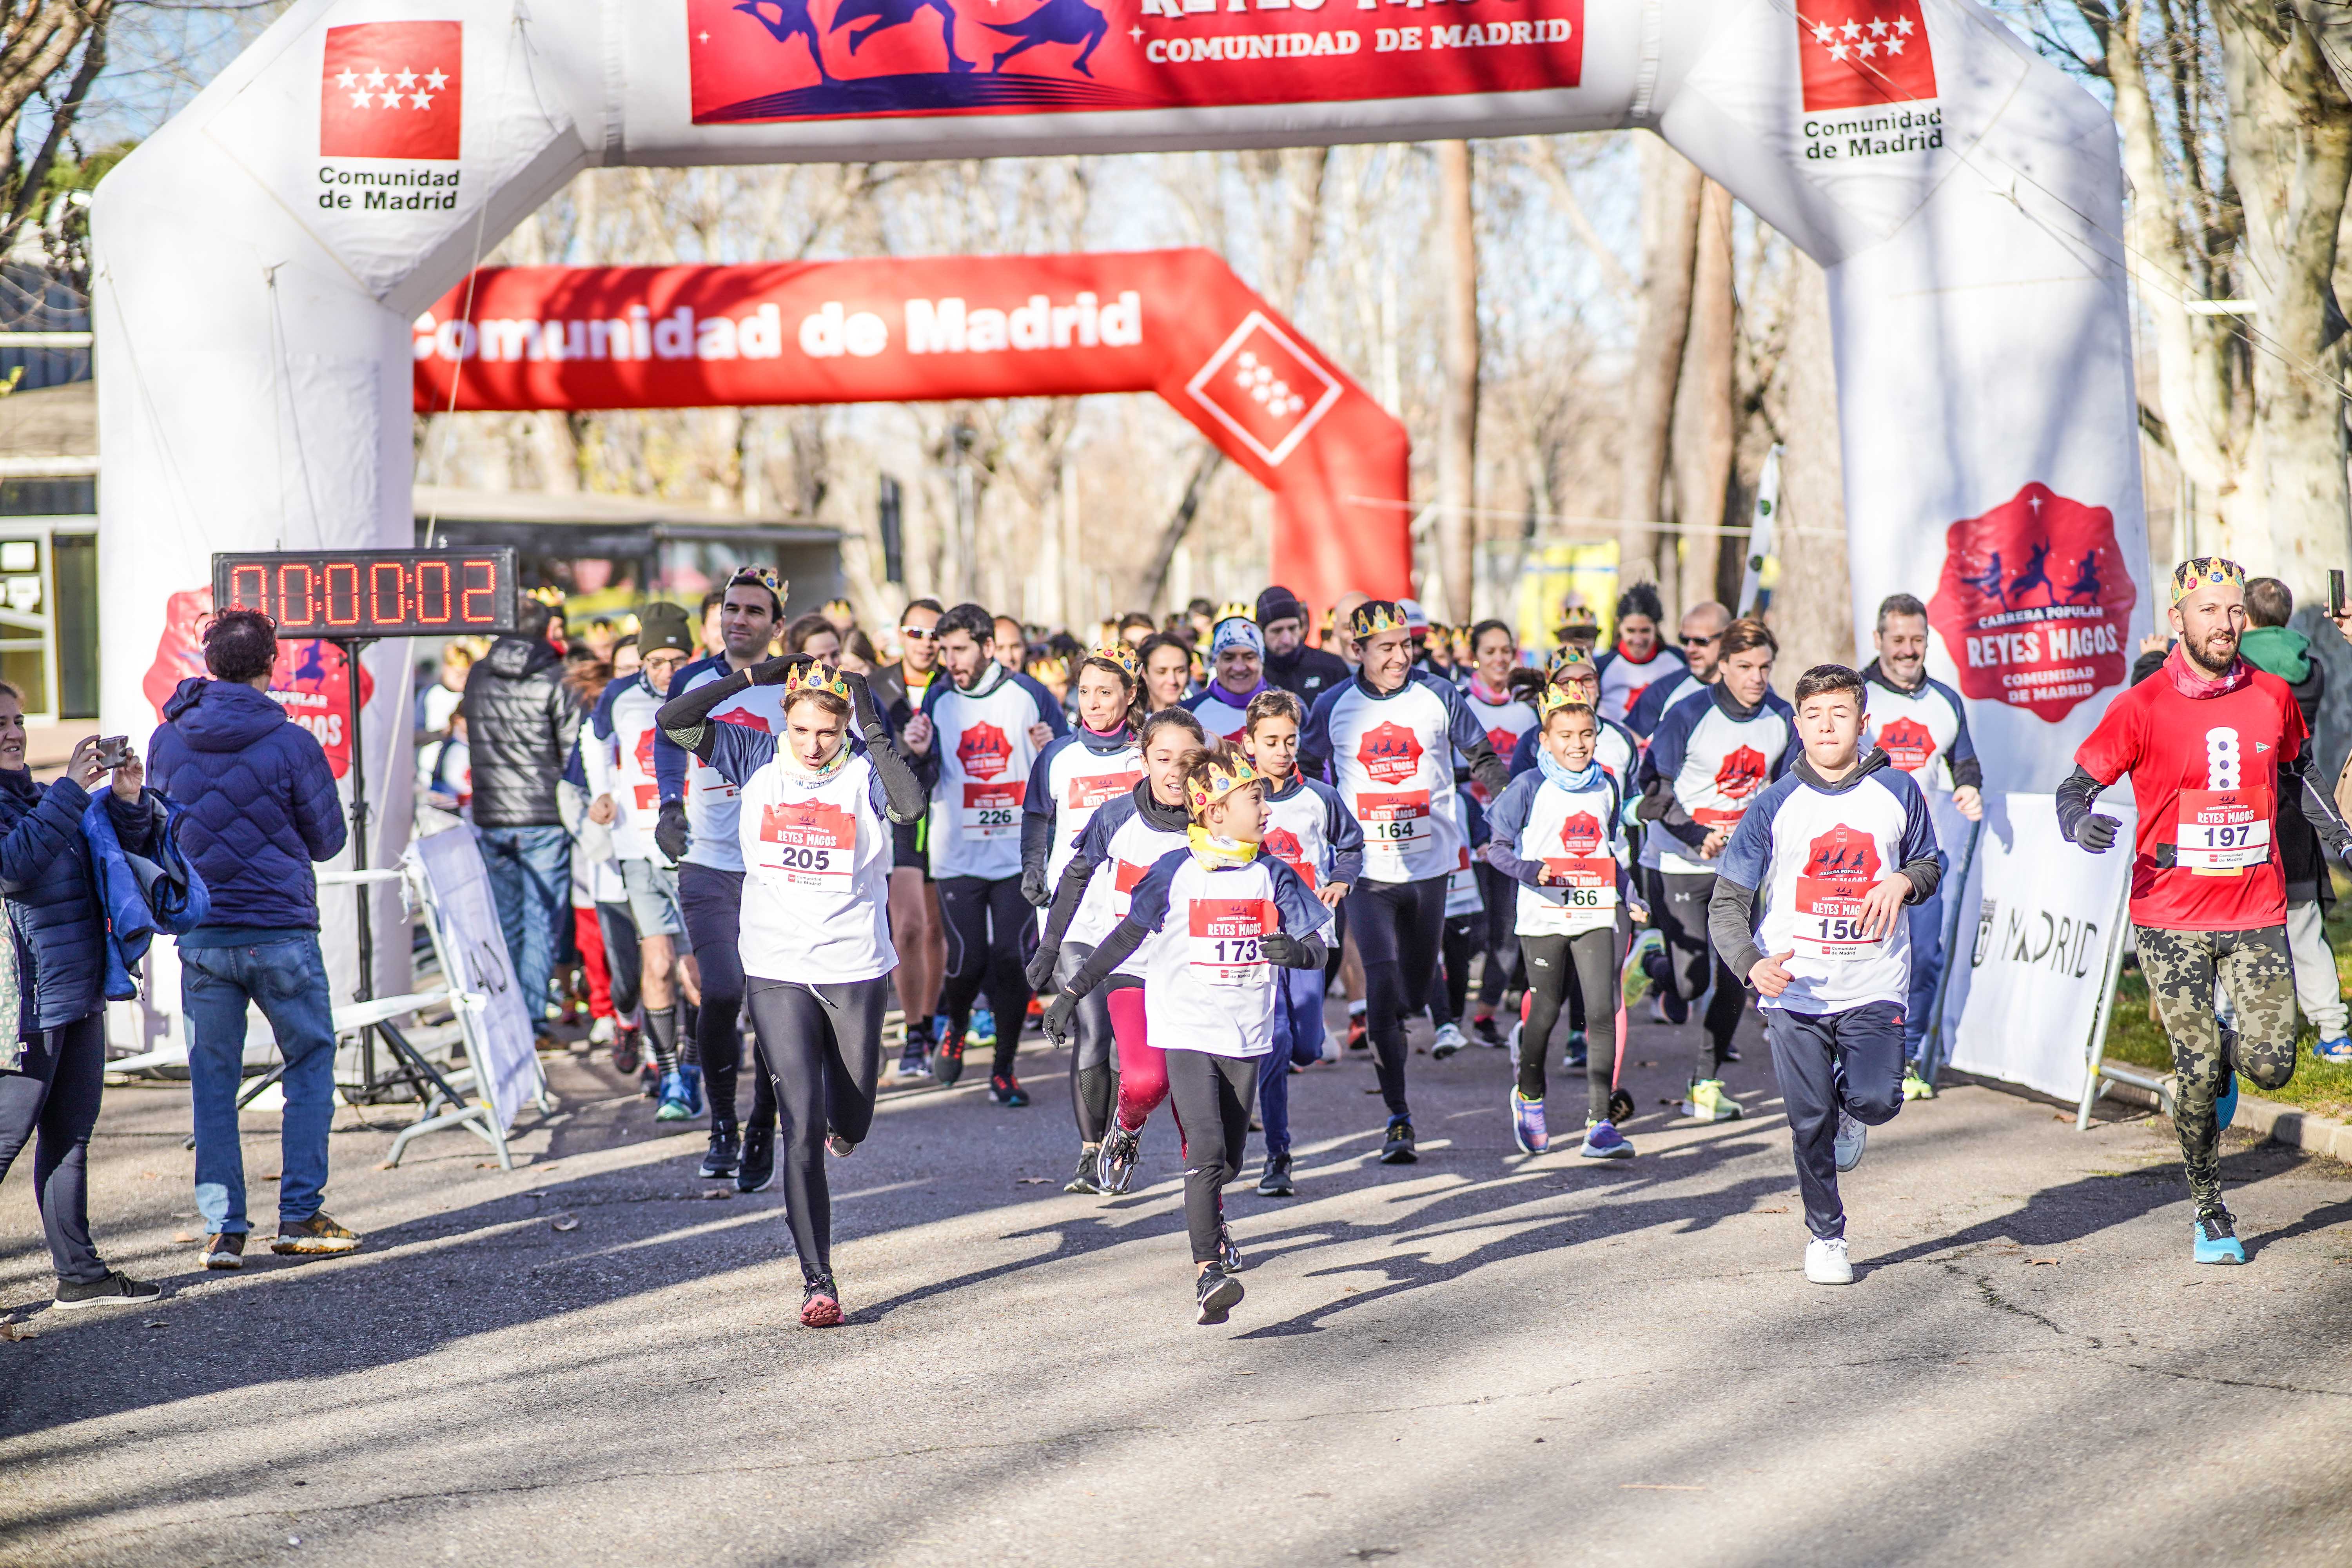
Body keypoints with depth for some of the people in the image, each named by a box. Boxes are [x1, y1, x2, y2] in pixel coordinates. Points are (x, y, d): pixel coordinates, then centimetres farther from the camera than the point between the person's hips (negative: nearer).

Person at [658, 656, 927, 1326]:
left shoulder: (864, 770, -6)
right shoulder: (758, 759, 0)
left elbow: (910, 805, -28)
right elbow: (672, 722, -7)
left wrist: (871, 725, -24)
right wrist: (751, 676, -12)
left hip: (856, 969, 0)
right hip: (777, 971, 0)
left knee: (849, 1128, 14)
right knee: (801, 1129, -8)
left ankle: (836, 1128, 52)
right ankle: (817, 1282, -4)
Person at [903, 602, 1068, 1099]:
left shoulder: (1029, 695, 1)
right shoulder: (937, 700, 4)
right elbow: (922, 784, 3)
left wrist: (1050, 751, -16)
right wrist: (919, 755, -18)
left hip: (1020, 853, -1)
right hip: (957, 856, 1)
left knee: (1011, 959, -5)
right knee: (967, 960, -4)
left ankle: (1004, 1070, 8)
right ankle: (955, 1028, 30)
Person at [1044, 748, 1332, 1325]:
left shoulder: (1271, 875, 4)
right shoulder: (1175, 872, -5)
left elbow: (1316, 947, 2)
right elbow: (1128, 936, 3)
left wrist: (1299, 951, -22)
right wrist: (1073, 991, 3)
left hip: (1246, 1034, 4)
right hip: (1187, 1031, -4)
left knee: (1229, 1160, 13)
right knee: (1205, 1151, -18)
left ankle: (1209, 1216, 47)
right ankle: (1207, 1276, -21)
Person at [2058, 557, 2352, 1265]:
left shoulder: (2272, 696, 5)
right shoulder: (2141, 707, -6)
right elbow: (2076, 786, -4)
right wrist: (2080, 823, -25)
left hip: (2257, 913, 3)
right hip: (2172, 918, -3)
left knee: (2271, 1066, -5)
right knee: (2197, 1074, -4)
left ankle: (2226, 1051, 32)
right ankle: (2209, 1212, 15)